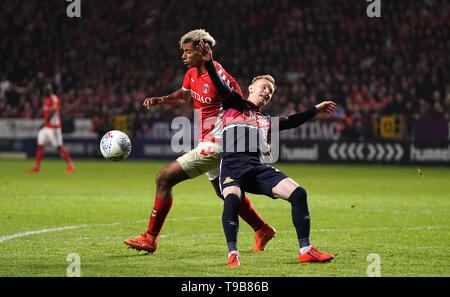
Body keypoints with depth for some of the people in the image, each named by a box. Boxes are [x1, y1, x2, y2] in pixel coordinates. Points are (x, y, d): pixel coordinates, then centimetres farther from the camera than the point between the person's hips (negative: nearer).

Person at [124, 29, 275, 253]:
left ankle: (150, 238, -7)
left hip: (213, 146, -10)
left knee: (164, 178, -12)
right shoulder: (192, 74, 6)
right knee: (224, 191, 25)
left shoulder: (219, 77, -20)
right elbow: (183, 96, 26)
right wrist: (160, 100, 7)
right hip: (209, 144, 10)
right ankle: (262, 231, 40)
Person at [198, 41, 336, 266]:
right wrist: (209, 63, -11)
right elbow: (219, 86, 4)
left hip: (258, 167, 5)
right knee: (232, 199, -35)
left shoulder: (267, 121, 32)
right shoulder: (235, 104, 18)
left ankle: (305, 250, -9)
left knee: (298, 193, -12)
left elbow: (293, 121, 43)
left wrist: (316, 109, 45)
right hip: (232, 164, -5)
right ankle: (233, 254, -31)